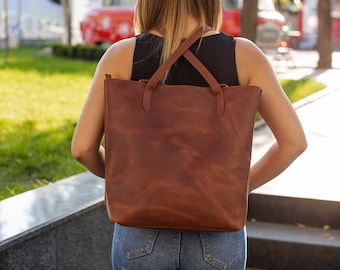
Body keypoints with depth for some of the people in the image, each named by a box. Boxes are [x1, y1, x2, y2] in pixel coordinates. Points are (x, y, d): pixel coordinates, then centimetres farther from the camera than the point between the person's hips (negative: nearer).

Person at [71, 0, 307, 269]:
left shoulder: (122, 55, -8)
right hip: (216, 234, 0)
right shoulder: (242, 54, -8)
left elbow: (82, 148, -8)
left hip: (143, 231, 0)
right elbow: (294, 141, -7)